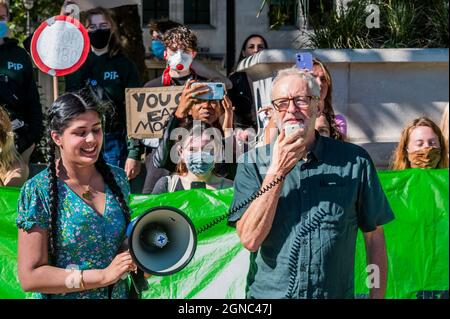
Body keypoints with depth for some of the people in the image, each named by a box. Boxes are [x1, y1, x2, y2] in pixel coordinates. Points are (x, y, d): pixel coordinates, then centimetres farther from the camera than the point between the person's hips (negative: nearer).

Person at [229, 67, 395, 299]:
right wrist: (277, 170, -19)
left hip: (336, 293, 0)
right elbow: (250, 239, -15)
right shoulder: (252, 164, -4)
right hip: (267, 294, 0)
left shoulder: (354, 160, -5)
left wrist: (377, 296, -5)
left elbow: (374, 236, 0)